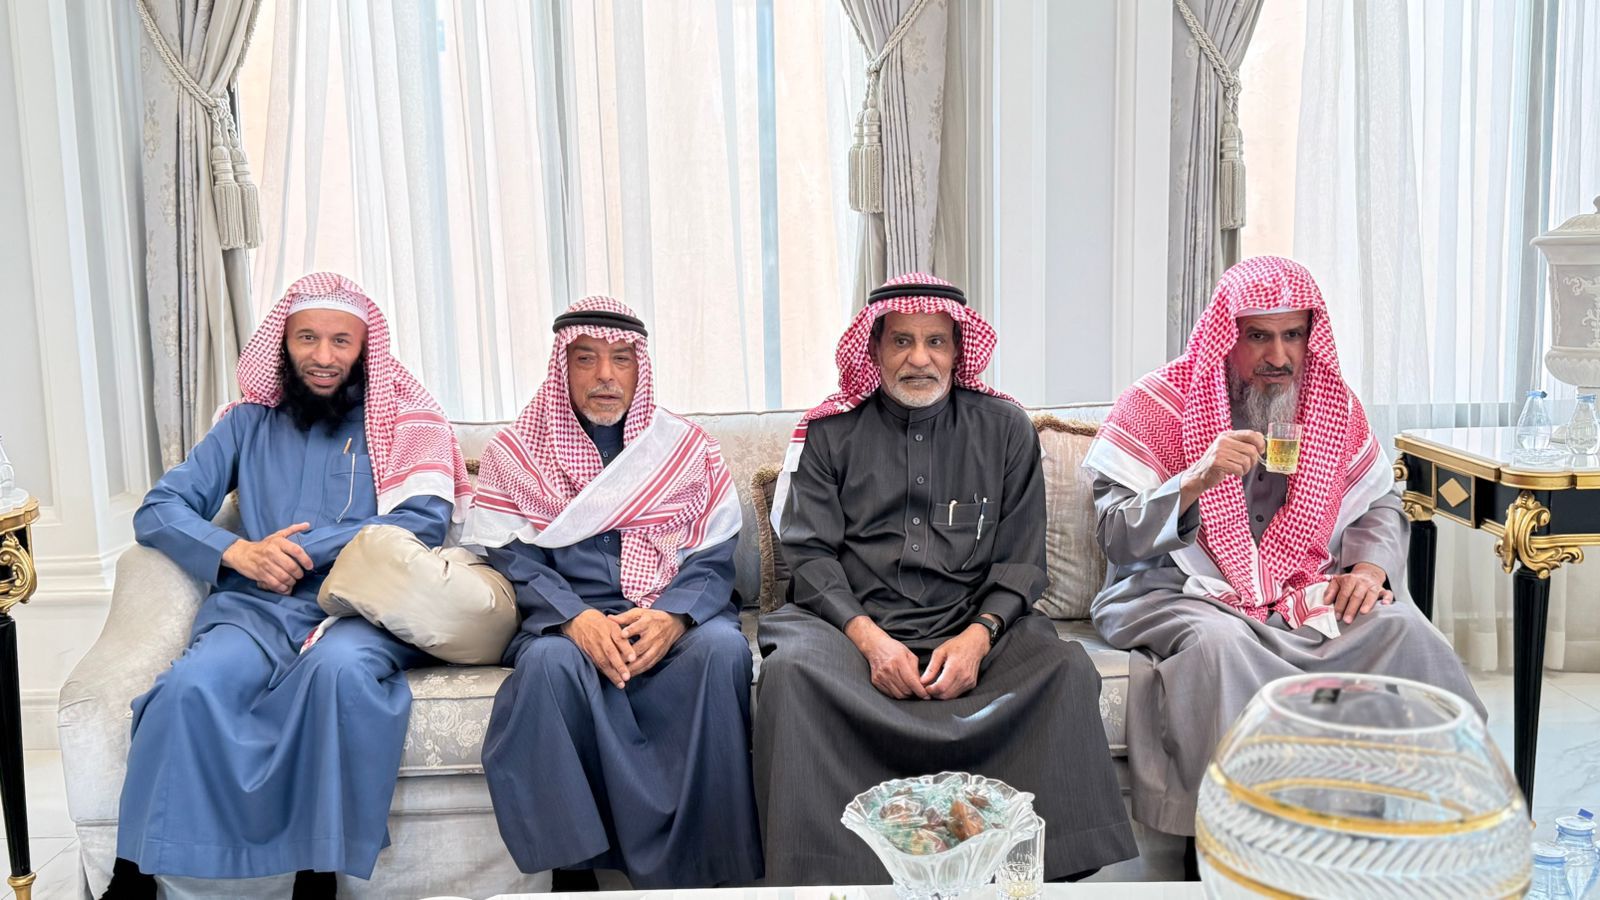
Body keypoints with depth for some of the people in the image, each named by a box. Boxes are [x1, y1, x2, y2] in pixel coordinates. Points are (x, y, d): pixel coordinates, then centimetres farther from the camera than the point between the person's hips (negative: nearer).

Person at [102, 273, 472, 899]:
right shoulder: (249, 424, 20)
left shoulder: (402, 418, 12)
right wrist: (237, 552, -6)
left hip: (364, 608, -2)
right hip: (256, 606, 2)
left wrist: (305, 548, -10)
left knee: (339, 665, -38)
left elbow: (426, 521, -3)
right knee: (195, 683, -32)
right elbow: (157, 511, 14)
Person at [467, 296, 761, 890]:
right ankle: (574, 867, -21)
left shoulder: (690, 449, 10)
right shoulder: (515, 453, 9)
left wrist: (673, 616, -18)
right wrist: (576, 619, -20)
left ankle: (704, 863, -22)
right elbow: (514, 561, -1)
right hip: (565, 622, 0)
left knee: (722, 648, -31)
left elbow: (714, 558, 4)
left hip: (676, 620, 1)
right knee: (551, 659, -34)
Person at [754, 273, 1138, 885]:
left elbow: (1020, 561, 7)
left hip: (971, 625, 1)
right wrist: (869, 637, -14)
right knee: (791, 670, -32)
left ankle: (1053, 863, -11)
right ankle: (821, 877, -20)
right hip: (852, 622, 0)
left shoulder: (1005, 429, 12)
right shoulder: (830, 432, 10)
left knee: (1067, 669, -26)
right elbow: (809, 554, 2)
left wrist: (978, 637, -12)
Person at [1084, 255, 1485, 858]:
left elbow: (1380, 505, 19)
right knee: (1217, 643, -36)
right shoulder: (1156, 405, -5)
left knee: (1401, 628, -22)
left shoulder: (1333, 405, 9)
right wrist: (1197, 480, -25)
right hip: (1177, 592, -4)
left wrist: (1370, 566, -3)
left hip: (1300, 590, 4)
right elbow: (1116, 536, -10)